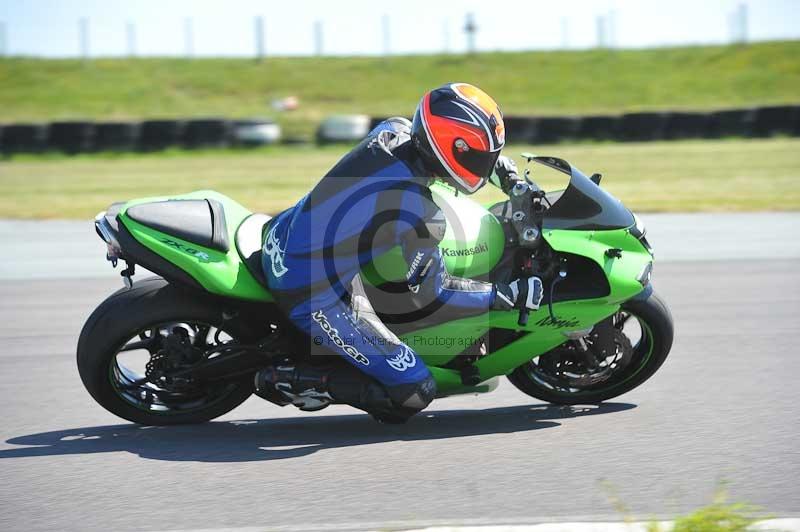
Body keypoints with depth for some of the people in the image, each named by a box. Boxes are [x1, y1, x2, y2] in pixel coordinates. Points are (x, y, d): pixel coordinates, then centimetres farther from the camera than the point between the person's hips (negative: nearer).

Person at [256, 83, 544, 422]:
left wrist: (509, 175, 14)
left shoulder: (391, 131, -6)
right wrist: (510, 295, -7)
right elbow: (432, 294, -13)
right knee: (414, 394, -7)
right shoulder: (421, 217, -27)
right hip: (314, 297, -8)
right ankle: (290, 381, -2)